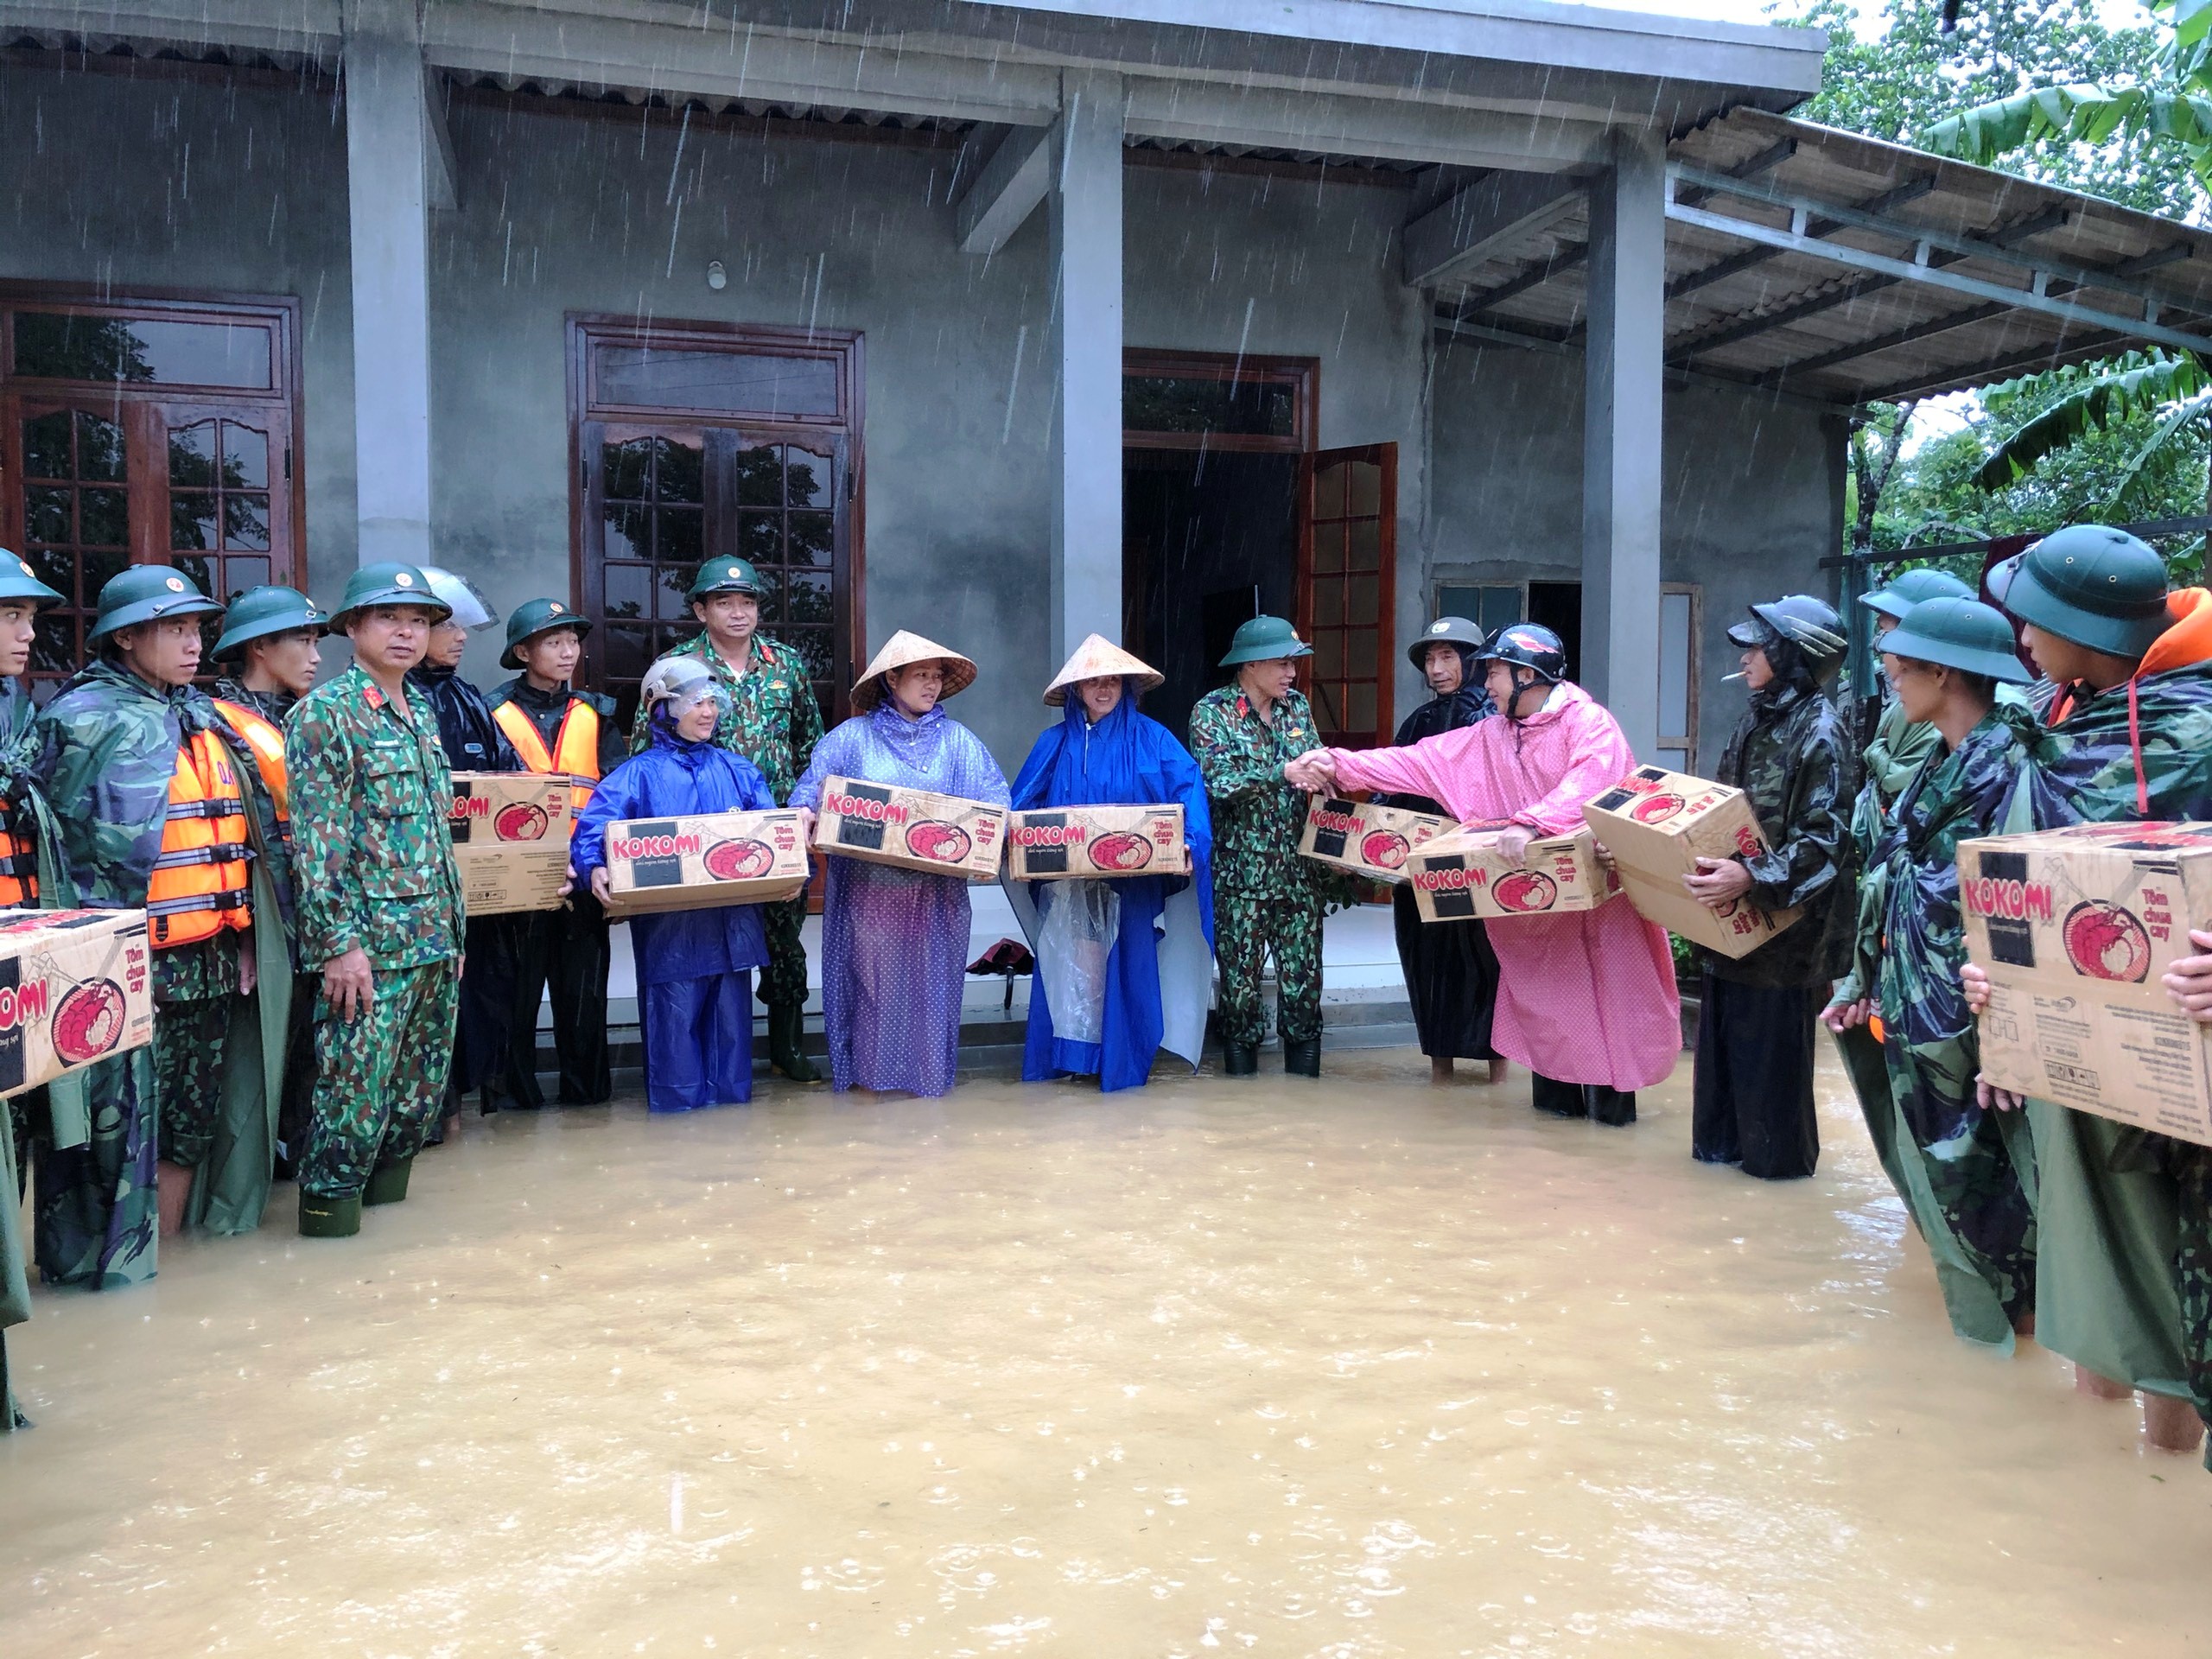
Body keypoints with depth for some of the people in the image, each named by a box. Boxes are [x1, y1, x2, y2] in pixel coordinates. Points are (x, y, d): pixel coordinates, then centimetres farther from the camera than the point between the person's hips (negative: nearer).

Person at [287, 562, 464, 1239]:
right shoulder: (324, 714, -7)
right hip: (370, 945, -7)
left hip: (435, 943, 8)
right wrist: (340, 942, -18)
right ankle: (329, 1208, 10)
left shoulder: (423, 715, 15)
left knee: (421, 1091, 13)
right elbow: (316, 839, -14)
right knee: (355, 1092, -4)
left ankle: (385, 1196, 27)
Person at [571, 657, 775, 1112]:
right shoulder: (639, 774, 0)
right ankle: (677, 1101, 13)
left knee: (731, 1015, 10)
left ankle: (731, 1097, 22)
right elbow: (594, 827, -9)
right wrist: (594, 868, -29)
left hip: (731, 920, 4)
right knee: (675, 1015, -1)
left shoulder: (739, 771, 12)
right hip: (668, 925, -3)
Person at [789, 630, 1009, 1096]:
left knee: (929, 978, 4)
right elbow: (813, 783, 1)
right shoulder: (853, 737, 6)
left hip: (935, 890, 1)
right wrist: (804, 811, -21)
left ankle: (928, 1069, 15)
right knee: (870, 975, 1)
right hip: (867, 887, -1)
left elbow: (994, 797, 3)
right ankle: (868, 1068, 12)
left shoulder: (958, 741, 9)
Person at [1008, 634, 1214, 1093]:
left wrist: (1189, 845, -22)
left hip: (1133, 880, -2)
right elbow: (1022, 805, 7)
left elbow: (1189, 790, -8)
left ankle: (1123, 1060, 10)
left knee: (1126, 965, 0)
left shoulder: (1151, 739, 2)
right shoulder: (1054, 742, 9)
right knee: (1066, 964, 3)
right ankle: (1068, 1054, 13)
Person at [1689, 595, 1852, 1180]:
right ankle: (1723, 1138, 25)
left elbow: (1825, 840, -21)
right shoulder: (1757, 720, 11)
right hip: (1733, 912, 8)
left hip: (1786, 918, -8)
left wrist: (1753, 876, -31)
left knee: (1773, 1040, 2)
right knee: (1723, 1028, 13)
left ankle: (1778, 1154, 16)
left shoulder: (1819, 731, -14)